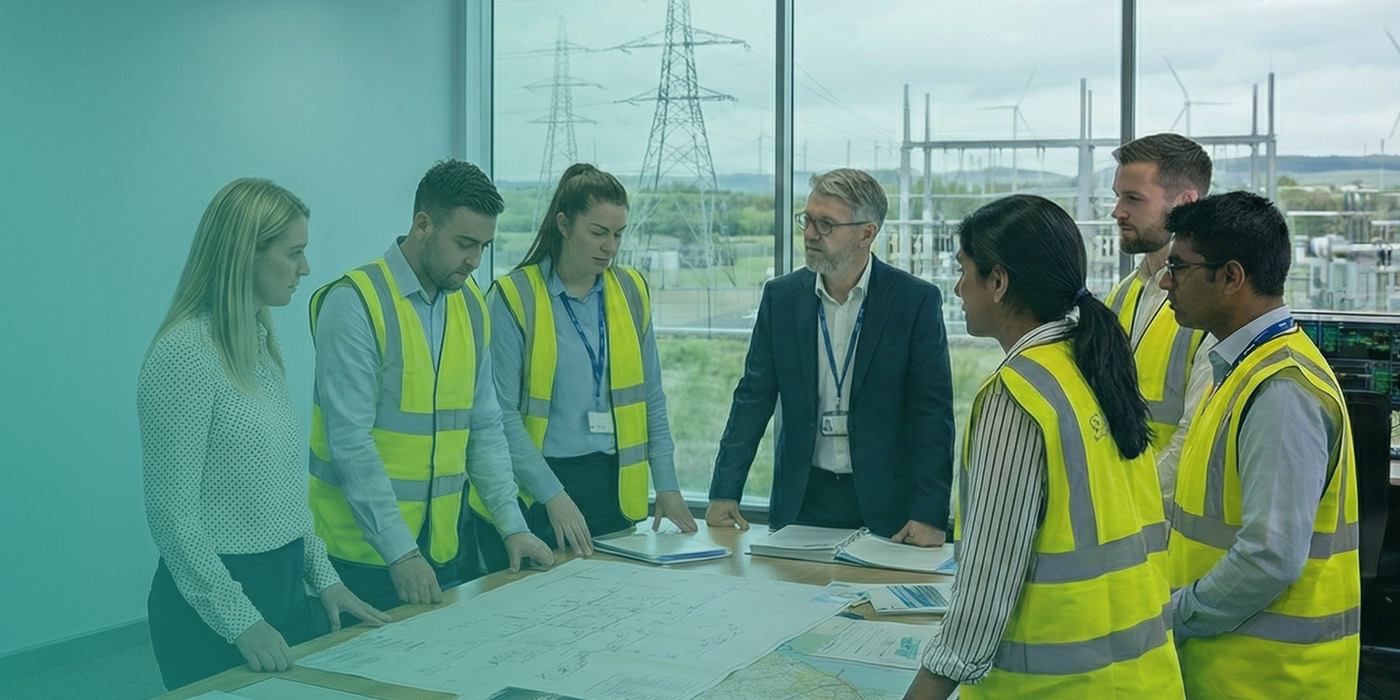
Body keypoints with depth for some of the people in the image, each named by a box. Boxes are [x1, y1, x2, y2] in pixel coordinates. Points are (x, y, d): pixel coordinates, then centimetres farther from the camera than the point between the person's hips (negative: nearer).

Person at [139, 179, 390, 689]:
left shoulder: (260, 343, 8)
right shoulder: (185, 352, -18)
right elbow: (171, 514, -18)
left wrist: (322, 575, 10)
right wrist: (240, 621, -18)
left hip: (285, 585, 8)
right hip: (215, 599, -8)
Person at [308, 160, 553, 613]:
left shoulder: (471, 306, 6)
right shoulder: (353, 303, -14)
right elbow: (350, 441, -18)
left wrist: (513, 525, 2)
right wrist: (400, 552, -21)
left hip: (444, 546, 6)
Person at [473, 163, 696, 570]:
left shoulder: (631, 291, 7)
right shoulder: (515, 297, -7)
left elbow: (651, 399, 11)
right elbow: (502, 412, -11)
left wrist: (666, 485, 5)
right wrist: (554, 496, -17)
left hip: (615, 485, 4)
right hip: (536, 490, -4)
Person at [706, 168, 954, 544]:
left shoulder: (917, 300, -7)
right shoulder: (781, 296, 3)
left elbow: (933, 412, -9)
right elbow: (753, 399, 4)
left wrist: (929, 515, -16)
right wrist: (724, 493, -3)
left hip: (884, 502, -2)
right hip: (800, 499, 3)